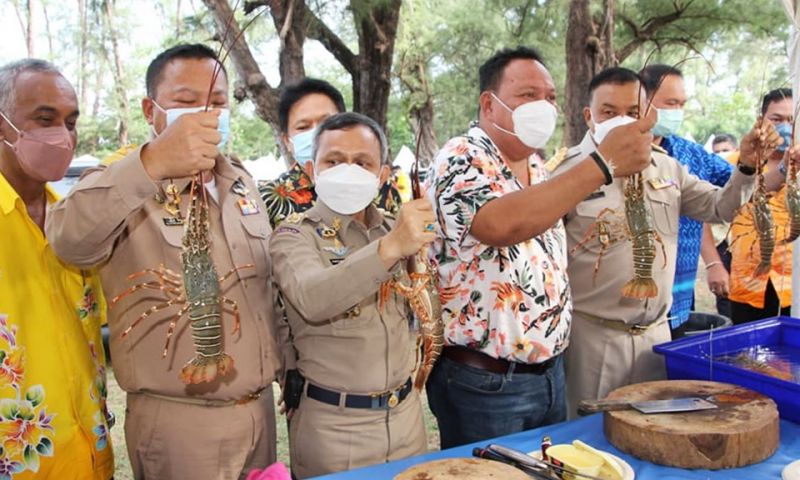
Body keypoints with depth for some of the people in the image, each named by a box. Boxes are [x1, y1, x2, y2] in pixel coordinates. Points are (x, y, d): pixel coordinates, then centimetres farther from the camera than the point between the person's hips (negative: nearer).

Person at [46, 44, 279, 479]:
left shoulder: (242, 182, 9)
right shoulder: (123, 187, -11)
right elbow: (70, 240, -34)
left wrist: (284, 370, 18)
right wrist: (151, 164, -48)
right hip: (178, 422, -6)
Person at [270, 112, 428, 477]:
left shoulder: (394, 230, 6)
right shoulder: (295, 234, -10)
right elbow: (312, 299, -34)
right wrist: (390, 247, -43)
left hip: (405, 414, 5)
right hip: (332, 424, -5)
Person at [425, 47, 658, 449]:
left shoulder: (538, 168, 9)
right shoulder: (461, 160, -17)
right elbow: (499, 225, -38)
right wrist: (603, 163, -39)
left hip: (550, 372, 8)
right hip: (483, 382, -8)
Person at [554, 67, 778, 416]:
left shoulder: (666, 167, 10)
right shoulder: (569, 170, -10)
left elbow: (719, 208, 14)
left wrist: (746, 167, 0)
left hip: (656, 332, 6)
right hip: (592, 334, -5)